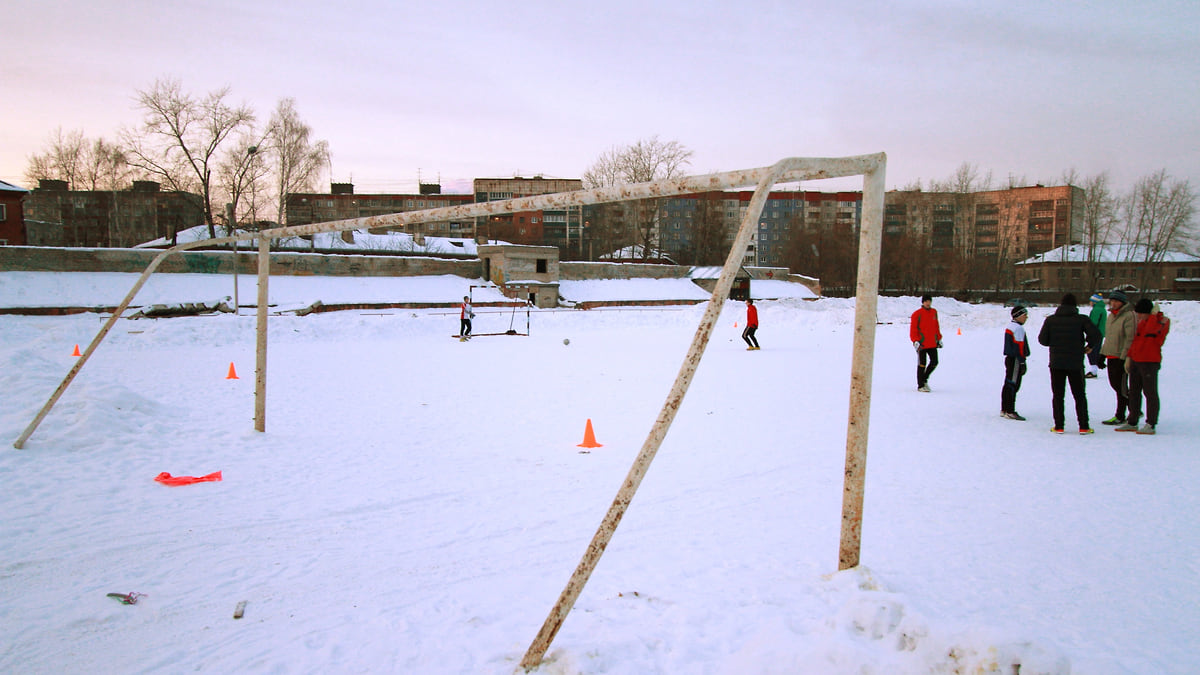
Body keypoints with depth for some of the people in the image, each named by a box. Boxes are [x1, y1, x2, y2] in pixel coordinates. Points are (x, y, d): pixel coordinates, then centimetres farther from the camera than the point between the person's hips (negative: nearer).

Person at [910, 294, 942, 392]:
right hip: (922, 344, -5)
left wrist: (939, 339, 18)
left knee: (934, 362, 6)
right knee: (922, 364, -1)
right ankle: (920, 385, 7)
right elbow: (913, 329, -8)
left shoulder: (934, 312, 11)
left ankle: (924, 378, 27)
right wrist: (915, 341, -17)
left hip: (932, 343, 5)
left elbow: (936, 327, 20)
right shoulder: (917, 314, -7)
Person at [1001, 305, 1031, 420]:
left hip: (1009, 358, 10)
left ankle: (1004, 409, 20)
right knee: (1013, 385, -8)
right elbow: (1019, 346, -19)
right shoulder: (1018, 328, -16)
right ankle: (1010, 411, -8)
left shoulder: (1010, 326, 15)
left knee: (1008, 384, 14)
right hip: (1016, 360, -10)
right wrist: (1022, 362, -18)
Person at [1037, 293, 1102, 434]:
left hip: (1056, 363, 1)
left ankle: (1058, 426, 5)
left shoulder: (1050, 319, -1)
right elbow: (1095, 334, -15)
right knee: (1080, 395, 10)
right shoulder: (1082, 319, -4)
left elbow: (1042, 339, -3)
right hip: (1076, 364, -1)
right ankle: (1083, 426, 9)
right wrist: (1090, 346, 4)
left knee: (1058, 396, 7)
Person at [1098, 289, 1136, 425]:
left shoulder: (1129, 316, -13)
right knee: (1114, 384, 13)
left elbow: (1130, 339, -18)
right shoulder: (1110, 316, 14)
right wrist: (1102, 354, 17)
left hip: (1122, 358, -9)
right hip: (1111, 357, 9)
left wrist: (1123, 357, -21)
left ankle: (1120, 416, 7)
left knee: (1120, 387, -2)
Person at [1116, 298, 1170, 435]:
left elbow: (1148, 330, -29)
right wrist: (1129, 357, 18)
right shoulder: (1142, 322, 15)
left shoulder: (1162, 321, -9)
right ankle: (1132, 422, 20)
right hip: (1135, 361, 8)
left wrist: (1154, 314, -19)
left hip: (1150, 362, -8)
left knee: (1150, 393, -4)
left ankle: (1151, 425, 1)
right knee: (1134, 392, 12)